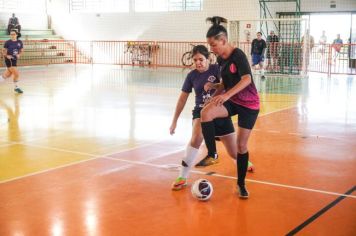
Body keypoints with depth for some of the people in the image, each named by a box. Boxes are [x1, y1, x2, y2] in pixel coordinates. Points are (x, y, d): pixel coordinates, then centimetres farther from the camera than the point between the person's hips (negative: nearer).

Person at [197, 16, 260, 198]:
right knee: (206, 112, -26)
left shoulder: (238, 55, -18)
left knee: (241, 145, 0)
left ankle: (241, 184, 18)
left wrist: (227, 95, -45)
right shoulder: (221, 59, 4)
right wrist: (214, 86, -6)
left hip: (249, 104, -5)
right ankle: (212, 154, -14)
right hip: (232, 101, 6)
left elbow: (246, 79, -33)